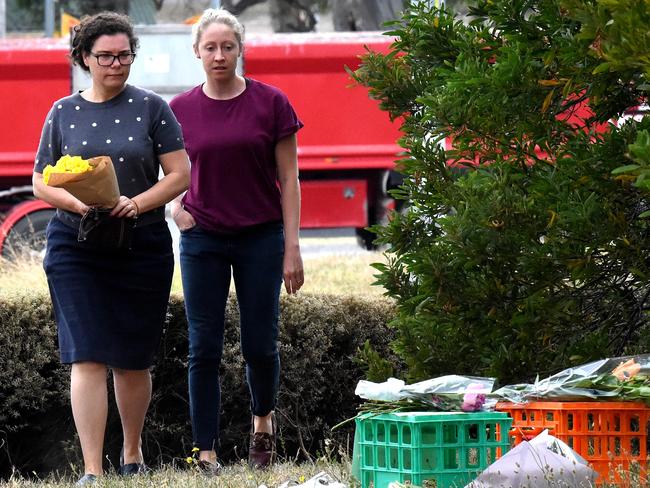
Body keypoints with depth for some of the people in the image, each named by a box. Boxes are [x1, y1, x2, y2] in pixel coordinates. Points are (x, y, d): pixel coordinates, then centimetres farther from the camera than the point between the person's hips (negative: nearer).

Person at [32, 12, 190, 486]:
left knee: (133, 361, 10)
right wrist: (76, 202, -13)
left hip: (142, 247, 0)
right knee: (87, 358, -11)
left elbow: (179, 175, -1)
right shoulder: (63, 113, 6)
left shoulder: (150, 108, 2)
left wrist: (138, 203, -17)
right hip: (76, 247, 0)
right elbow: (41, 183, 7)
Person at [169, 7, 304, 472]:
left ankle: (263, 418, 35)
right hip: (203, 239, 1)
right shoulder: (181, 110, 1)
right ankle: (205, 453, 3)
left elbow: (289, 179, -1)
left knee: (260, 344, 5)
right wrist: (176, 206, -5)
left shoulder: (270, 103, -4)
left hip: (261, 238, -1)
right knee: (204, 348, -2)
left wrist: (292, 248, -5)